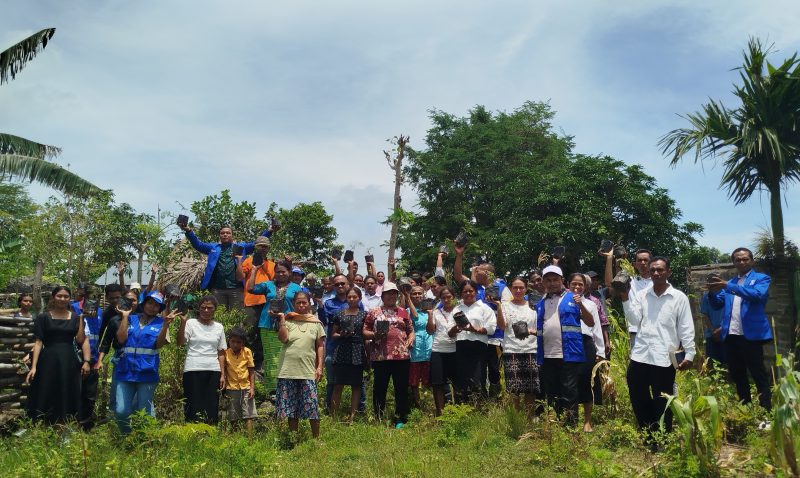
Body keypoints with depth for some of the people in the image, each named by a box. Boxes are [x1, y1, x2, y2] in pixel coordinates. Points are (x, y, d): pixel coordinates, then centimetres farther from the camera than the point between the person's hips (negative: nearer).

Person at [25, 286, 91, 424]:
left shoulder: (75, 318, 8)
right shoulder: (43, 317, 2)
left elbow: (81, 340, 5)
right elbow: (38, 342, -2)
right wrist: (33, 366, -10)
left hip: (69, 362, 2)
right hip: (48, 361, -1)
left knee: (68, 400, 5)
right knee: (45, 399, 1)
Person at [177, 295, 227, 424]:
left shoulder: (219, 327, 13)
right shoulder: (191, 323, 4)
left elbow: (221, 353, 12)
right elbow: (180, 343, -10)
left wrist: (222, 374, 6)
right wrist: (183, 322, -19)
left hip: (213, 371, 3)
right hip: (193, 371, -3)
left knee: (212, 407, 2)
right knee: (193, 406, -4)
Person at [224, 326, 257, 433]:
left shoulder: (247, 352, -1)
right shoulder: (226, 353, -1)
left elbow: (252, 371, 2)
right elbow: (224, 371, 4)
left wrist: (252, 388, -4)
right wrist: (224, 387, -3)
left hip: (246, 388, 0)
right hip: (232, 389, 0)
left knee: (248, 416, -4)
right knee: (233, 418, 7)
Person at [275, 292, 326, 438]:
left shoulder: (316, 323, 8)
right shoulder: (288, 320, 6)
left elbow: (320, 346, 7)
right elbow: (283, 338, -10)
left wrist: (320, 367, 1)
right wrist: (281, 319, -8)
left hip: (308, 371, 0)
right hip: (288, 370, 1)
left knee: (312, 407, -2)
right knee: (291, 408, 8)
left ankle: (316, 438, 12)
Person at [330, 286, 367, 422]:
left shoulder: (364, 315, 6)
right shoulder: (339, 314, 9)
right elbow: (333, 334, 13)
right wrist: (341, 335, -8)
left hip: (357, 353, 0)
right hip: (341, 352, 0)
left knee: (356, 386, 3)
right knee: (338, 385, -3)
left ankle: (352, 417, 10)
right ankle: (333, 416, 4)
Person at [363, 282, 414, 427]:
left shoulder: (403, 312, 14)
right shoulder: (374, 312, 8)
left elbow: (411, 330, 17)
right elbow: (365, 332, 6)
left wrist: (410, 340, -2)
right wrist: (374, 335, -12)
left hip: (401, 356, 2)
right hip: (380, 356, -1)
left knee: (402, 388, 5)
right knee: (380, 388, 5)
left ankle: (401, 420, 15)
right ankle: (379, 419, 17)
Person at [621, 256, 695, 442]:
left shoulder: (679, 297, 2)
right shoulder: (641, 295, 10)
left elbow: (686, 329, 1)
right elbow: (634, 320, 1)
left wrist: (689, 354, -5)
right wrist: (625, 298, -9)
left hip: (664, 359, -3)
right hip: (639, 357, 3)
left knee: (662, 405, 5)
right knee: (638, 401, 10)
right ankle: (648, 438, 28)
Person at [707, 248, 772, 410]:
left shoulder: (761, 278, 1)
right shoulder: (730, 283, 18)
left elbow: (758, 295, -19)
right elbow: (717, 305, 13)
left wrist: (728, 286, -26)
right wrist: (713, 293, -8)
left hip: (751, 335, -6)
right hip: (731, 336, 6)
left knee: (759, 375, -2)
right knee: (737, 377, 13)